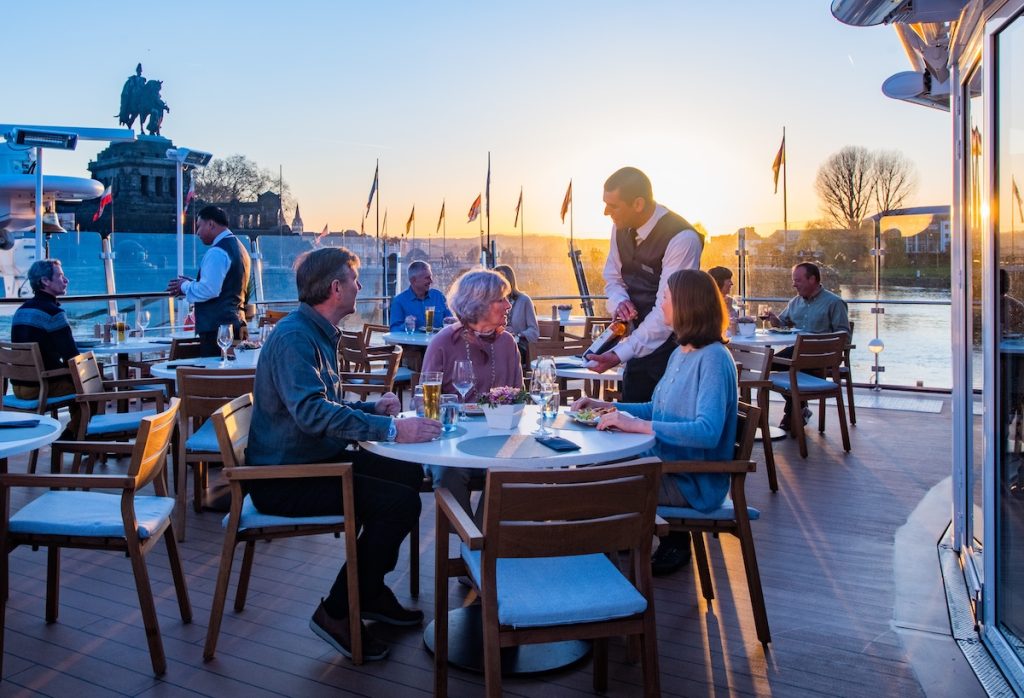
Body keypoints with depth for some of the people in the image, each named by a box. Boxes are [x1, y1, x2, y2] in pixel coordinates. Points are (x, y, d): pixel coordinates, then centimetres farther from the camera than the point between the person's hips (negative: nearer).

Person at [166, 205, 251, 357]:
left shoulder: (217, 252, -14)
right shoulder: (237, 246, 17)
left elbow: (209, 290, -21)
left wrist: (185, 286, -4)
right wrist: (191, 283, 19)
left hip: (217, 328, -10)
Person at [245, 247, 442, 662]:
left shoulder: (319, 333, 14)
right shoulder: (294, 338, -20)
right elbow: (311, 412, -35)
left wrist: (372, 408, 5)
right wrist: (391, 430, -37)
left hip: (313, 461, 10)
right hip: (283, 480, -10)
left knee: (408, 475, 6)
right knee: (399, 502, -20)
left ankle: (371, 590, 18)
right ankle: (337, 613, -4)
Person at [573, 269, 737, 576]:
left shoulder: (713, 358, -20)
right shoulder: (681, 352, 8)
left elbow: (707, 432, -31)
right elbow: (658, 410, 18)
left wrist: (637, 425, -31)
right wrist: (606, 406, 8)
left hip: (695, 483, -9)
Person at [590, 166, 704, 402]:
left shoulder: (682, 239, -23)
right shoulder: (621, 227, -1)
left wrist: (620, 354, -26)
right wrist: (619, 302, -10)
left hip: (671, 343, -6)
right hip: (641, 337, 7)